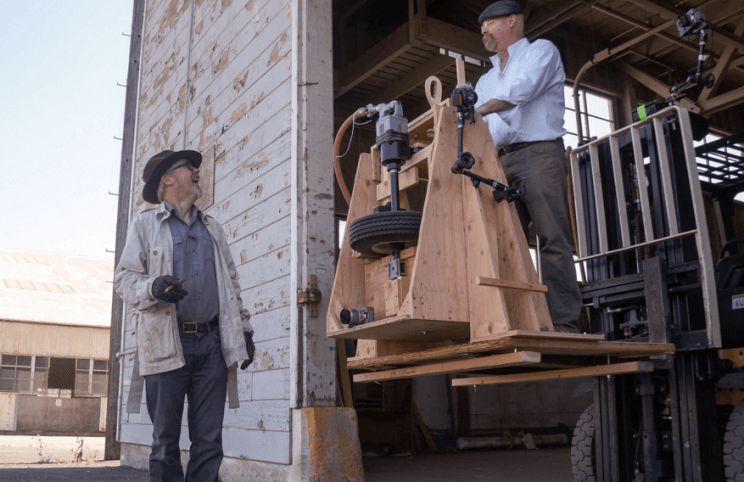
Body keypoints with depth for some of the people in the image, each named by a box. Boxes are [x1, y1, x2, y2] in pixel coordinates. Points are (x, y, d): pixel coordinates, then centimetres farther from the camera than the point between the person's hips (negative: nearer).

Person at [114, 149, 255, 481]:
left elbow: (231, 283, 22)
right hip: (167, 345, -3)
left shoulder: (212, 228, 23)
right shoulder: (145, 224, 11)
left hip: (211, 344, 3)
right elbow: (124, 278, 3)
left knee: (209, 442, 1)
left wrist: (244, 329, 14)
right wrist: (153, 288, -18)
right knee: (165, 441, 0)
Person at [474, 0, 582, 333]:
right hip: (502, 162, 6)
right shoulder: (486, 81, 31)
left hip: (539, 153, -6)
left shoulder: (541, 51, 11)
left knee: (552, 239, -14)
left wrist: (478, 110, -11)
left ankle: (564, 323, -18)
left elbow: (521, 90, -9)